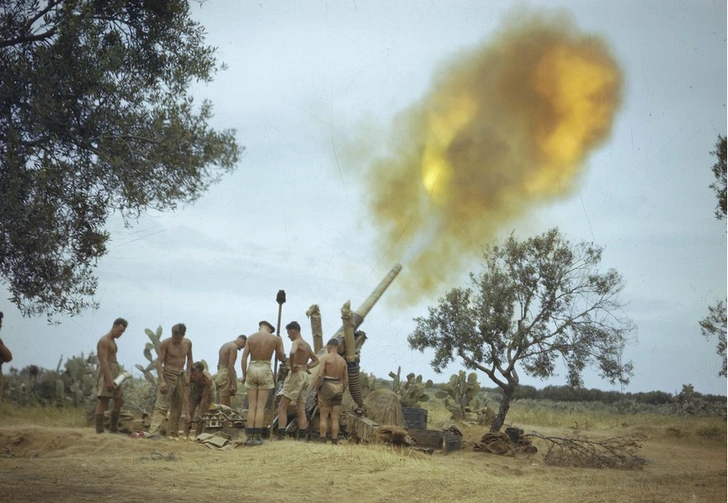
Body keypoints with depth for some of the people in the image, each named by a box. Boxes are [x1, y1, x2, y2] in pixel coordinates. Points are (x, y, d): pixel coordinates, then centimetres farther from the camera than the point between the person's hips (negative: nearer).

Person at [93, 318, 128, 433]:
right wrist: (109, 379, -27)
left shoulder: (112, 341, 19)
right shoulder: (104, 341, -12)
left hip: (114, 373, 10)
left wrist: (120, 372, 12)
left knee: (119, 400, 9)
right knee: (103, 402, -8)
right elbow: (103, 361, -20)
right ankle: (99, 430, -8)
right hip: (106, 373, -10)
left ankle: (113, 428, 16)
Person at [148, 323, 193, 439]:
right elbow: (159, 362, -14)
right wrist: (161, 380, -24)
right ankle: (154, 432, -25)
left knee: (177, 407, 9)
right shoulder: (166, 343, -11)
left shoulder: (188, 343, 5)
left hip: (181, 376, 6)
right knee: (162, 405, -16)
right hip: (168, 375, -6)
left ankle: (173, 434, 15)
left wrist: (188, 375, 7)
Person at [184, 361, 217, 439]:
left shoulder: (207, 379, -42)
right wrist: (187, 414, -39)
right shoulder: (189, 376, -37)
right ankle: (185, 436, 0)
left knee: (201, 416, -9)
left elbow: (204, 398, -33)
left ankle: (197, 437, -1)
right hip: (194, 390, 2)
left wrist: (200, 414, -30)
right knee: (189, 414, -5)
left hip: (207, 391, -2)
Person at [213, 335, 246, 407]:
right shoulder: (234, 347, -10)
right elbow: (231, 366, -18)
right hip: (227, 375, -9)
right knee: (225, 406, -10)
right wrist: (234, 384, -20)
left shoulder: (225, 345, 19)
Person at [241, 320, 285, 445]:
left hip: (252, 370, 2)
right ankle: (257, 436, -2)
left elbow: (244, 358, 1)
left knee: (251, 406, 5)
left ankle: (249, 436, 1)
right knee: (261, 406, 0)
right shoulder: (275, 339, 0)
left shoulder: (251, 338, 5)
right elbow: (282, 358, 8)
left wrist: (244, 375, 7)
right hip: (265, 370, -2)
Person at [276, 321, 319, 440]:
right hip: (305, 375, 8)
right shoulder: (307, 345, 18)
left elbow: (292, 353, -33)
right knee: (301, 409, 6)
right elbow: (316, 360, 30)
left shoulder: (297, 342, -9)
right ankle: (302, 436, 1)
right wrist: (306, 367, 14)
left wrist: (292, 366, -19)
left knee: (282, 407, -6)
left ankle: (281, 434, -14)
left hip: (296, 375, -8)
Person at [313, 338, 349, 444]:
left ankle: (323, 441, -3)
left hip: (327, 386, -4)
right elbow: (346, 380, 10)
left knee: (323, 417, 1)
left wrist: (315, 390, -7)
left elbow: (320, 375, -14)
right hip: (339, 387, 4)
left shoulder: (325, 357, -6)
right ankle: (334, 441, 5)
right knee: (335, 418, 7)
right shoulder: (343, 361, 9)